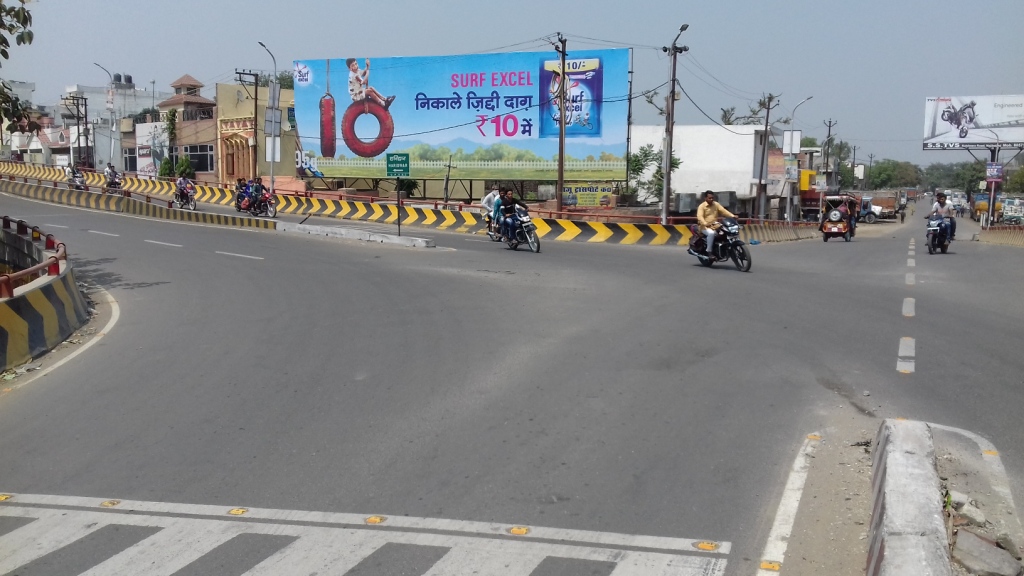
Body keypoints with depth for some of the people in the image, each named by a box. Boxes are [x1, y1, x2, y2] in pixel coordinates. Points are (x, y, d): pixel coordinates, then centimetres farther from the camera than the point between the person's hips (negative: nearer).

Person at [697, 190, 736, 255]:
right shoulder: (702, 206, -9)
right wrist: (705, 223, -43)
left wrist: (732, 216, -20)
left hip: (715, 225, 6)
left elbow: (723, 210, -3)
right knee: (711, 233, -37)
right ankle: (708, 251, -26)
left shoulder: (716, 204, 8)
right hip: (705, 227, -6)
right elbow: (700, 216, -23)